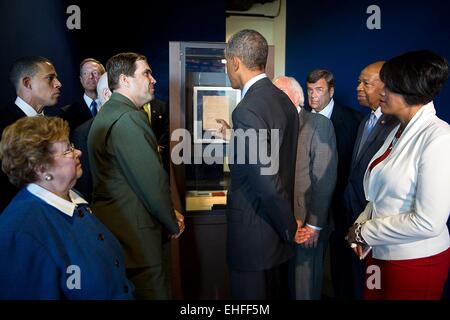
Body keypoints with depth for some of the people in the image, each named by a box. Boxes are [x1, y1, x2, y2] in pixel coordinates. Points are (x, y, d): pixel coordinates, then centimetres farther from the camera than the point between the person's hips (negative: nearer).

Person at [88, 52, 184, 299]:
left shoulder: (107, 113, 14)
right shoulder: (128, 118, -20)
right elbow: (153, 180, -23)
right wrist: (173, 224, -6)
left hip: (110, 226, 11)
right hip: (134, 232, -11)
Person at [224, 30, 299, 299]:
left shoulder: (247, 110, -23)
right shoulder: (284, 100, 4)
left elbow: (267, 180, -25)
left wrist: (291, 228, -10)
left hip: (254, 235, -9)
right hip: (278, 230, 9)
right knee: (278, 293, 23)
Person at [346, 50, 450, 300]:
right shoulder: (399, 131, 5)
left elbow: (428, 223, -22)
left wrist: (364, 232, -13)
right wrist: (361, 226, -3)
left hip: (416, 260, -7)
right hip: (381, 252, 7)